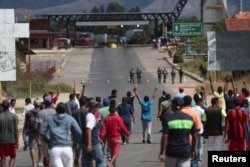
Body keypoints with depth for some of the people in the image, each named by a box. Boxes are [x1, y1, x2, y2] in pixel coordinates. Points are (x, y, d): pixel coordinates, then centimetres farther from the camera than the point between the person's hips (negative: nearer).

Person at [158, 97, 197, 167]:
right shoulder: (190, 118, 2)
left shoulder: (169, 119, -8)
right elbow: (194, 137, 7)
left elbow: (165, 137, -14)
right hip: (185, 152, 2)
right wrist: (193, 150, 20)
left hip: (172, 151, -1)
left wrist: (161, 153, -12)